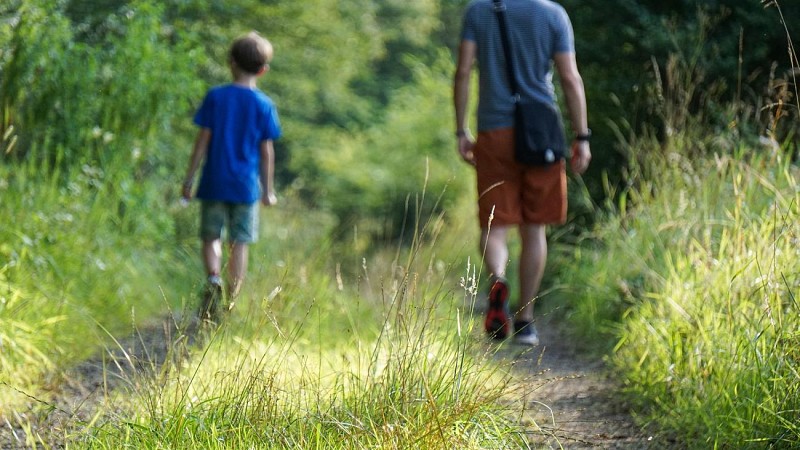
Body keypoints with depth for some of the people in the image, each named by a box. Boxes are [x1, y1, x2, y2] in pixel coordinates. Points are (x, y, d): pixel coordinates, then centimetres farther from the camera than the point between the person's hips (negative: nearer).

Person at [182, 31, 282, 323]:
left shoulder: (215, 97, -3)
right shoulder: (264, 105, -2)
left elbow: (203, 140, -4)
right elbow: (267, 151, 0)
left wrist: (189, 178, 2)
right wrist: (268, 189, 8)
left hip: (214, 183, 0)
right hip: (246, 185, 0)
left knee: (211, 237, 11)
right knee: (239, 243, 7)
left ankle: (213, 279, -17)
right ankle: (231, 304, 7)